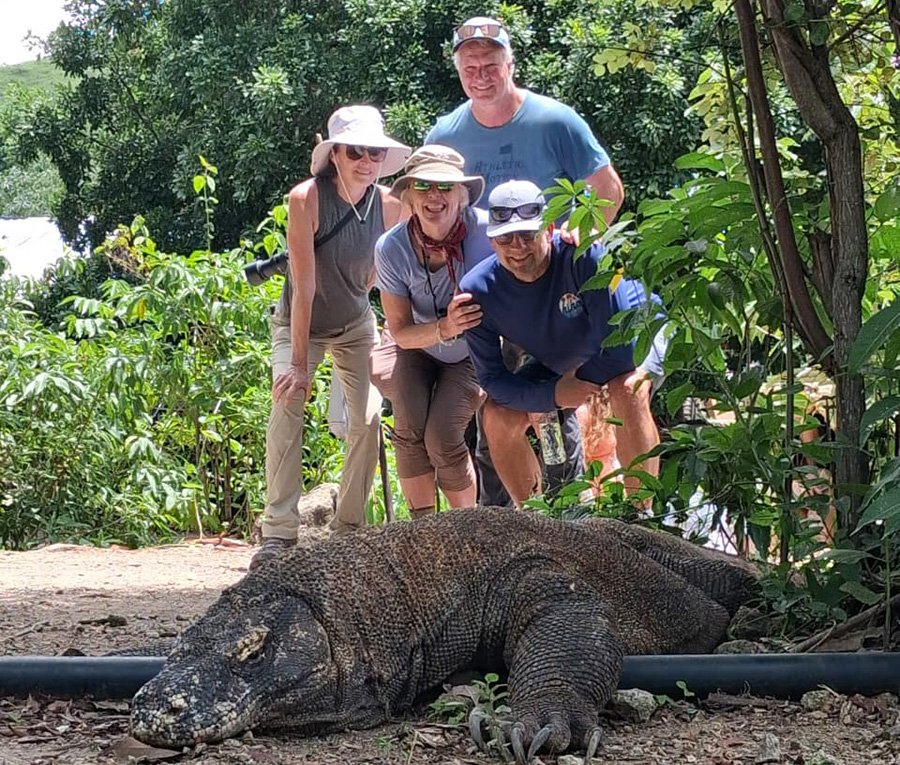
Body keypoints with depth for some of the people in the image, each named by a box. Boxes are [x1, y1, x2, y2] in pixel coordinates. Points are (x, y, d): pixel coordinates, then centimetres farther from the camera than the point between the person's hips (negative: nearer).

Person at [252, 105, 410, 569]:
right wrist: (299, 363, -28)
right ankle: (278, 531, -22)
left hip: (355, 324, 4)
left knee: (368, 416, -9)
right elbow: (304, 286, -29)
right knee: (287, 404, -24)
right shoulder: (306, 199, -27)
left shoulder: (389, 205, -16)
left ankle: (349, 527, 7)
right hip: (298, 323, -3)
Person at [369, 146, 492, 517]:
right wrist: (444, 329, -35)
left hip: (470, 355, -1)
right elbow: (400, 331, -18)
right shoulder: (392, 248, -24)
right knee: (411, 426, -25)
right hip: (412, 348, 1)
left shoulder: (484, 230, -29)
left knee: (442, 437, -20)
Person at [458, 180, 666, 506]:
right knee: (498, 416, -13)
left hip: (635, 336, -4)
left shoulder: (583, 256, -38)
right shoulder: (478, 290, -25)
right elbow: (492, 378, -19)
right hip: (558, 363, 5)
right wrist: (553, 396, -31)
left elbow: (620, 343, -33)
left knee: (628, 390, -36)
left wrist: (583, 379, -20)